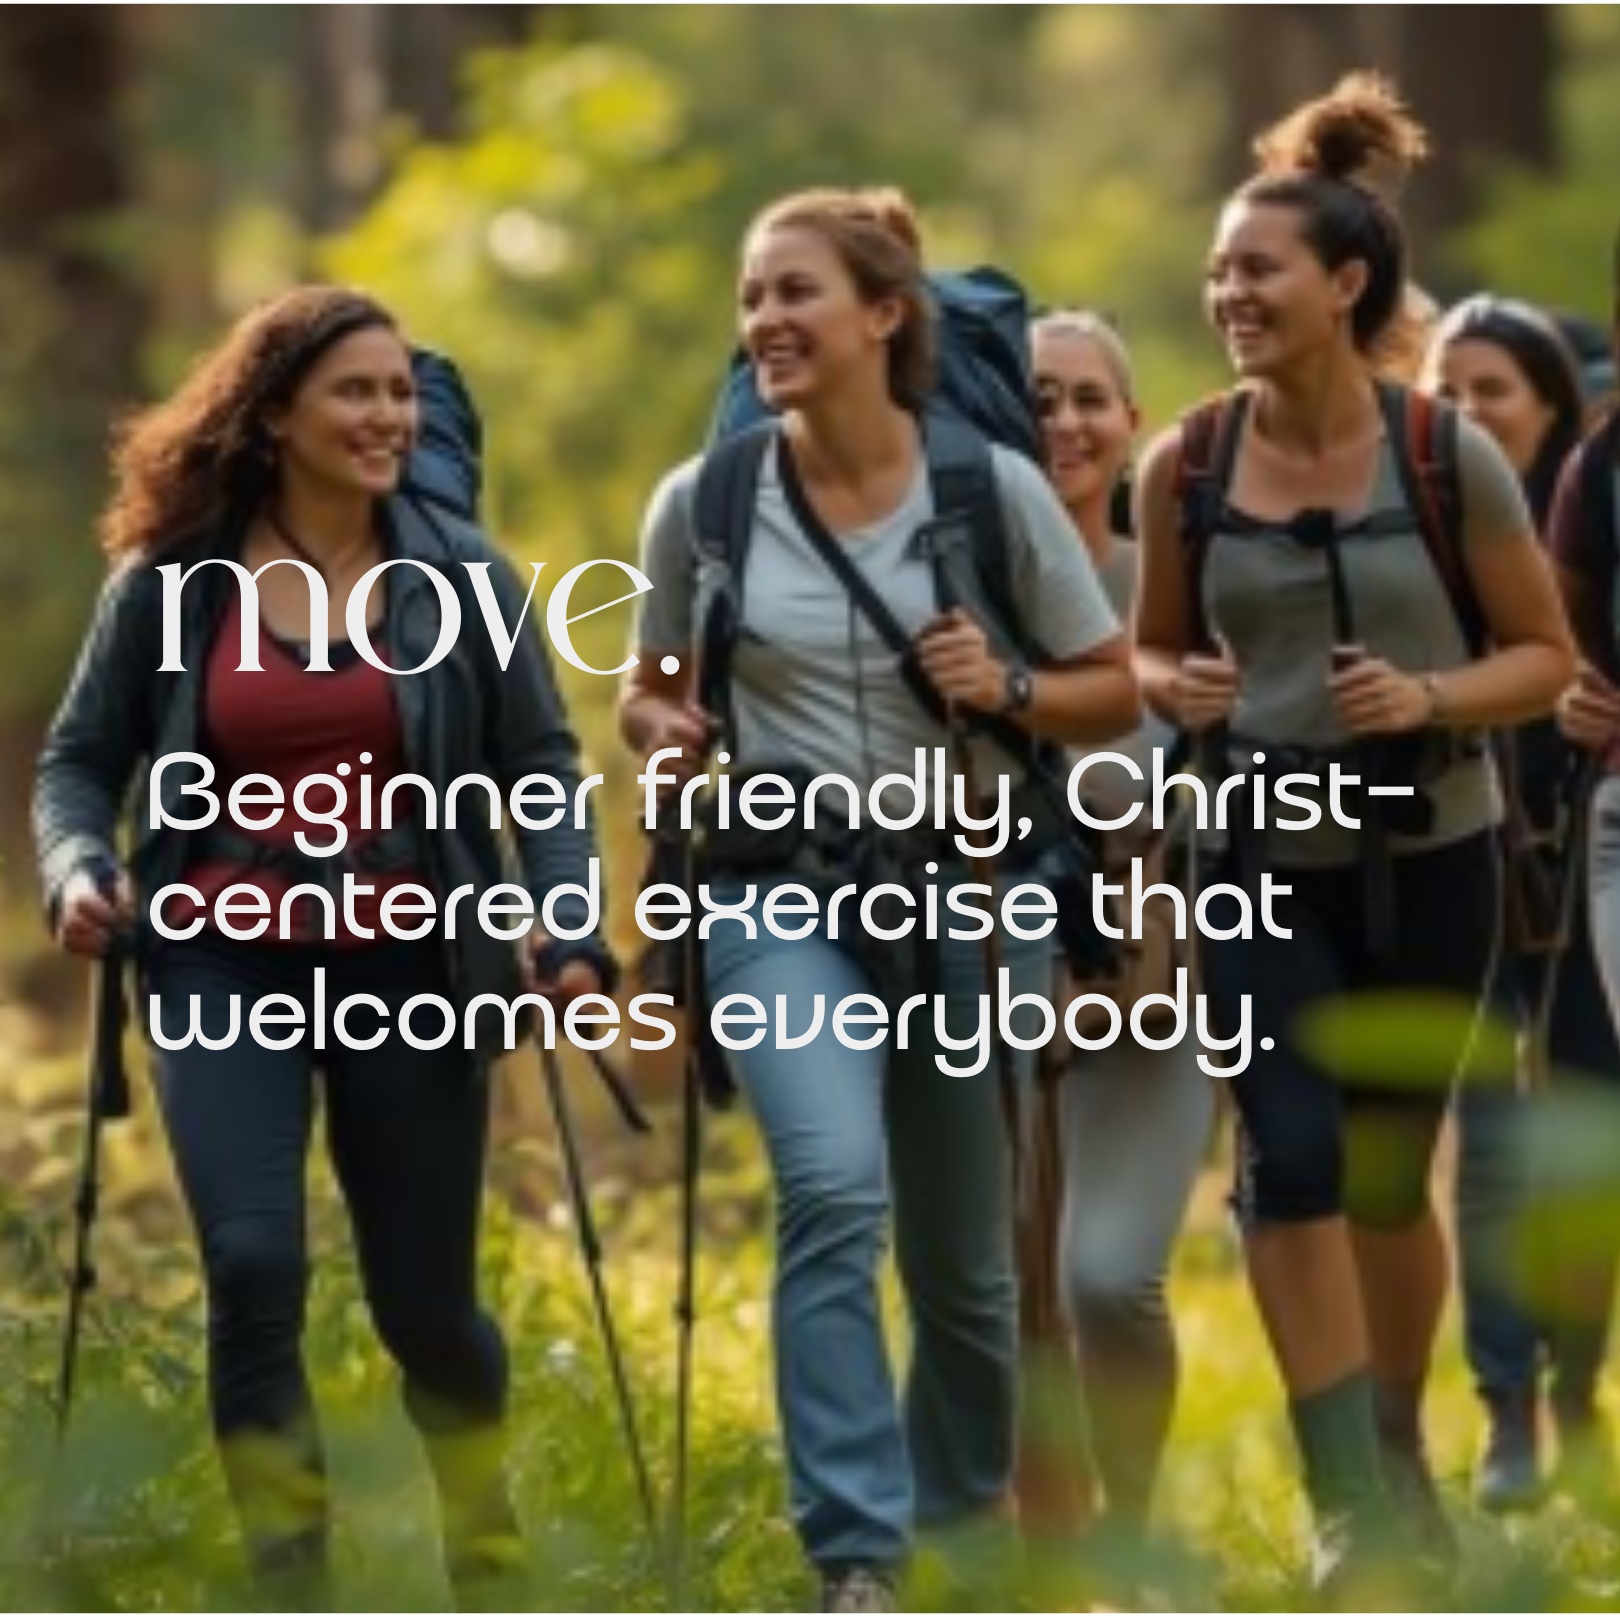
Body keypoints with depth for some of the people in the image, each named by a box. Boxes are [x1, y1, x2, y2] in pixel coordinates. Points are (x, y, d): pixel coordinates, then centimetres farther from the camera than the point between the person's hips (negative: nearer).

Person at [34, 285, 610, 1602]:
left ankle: (489, 1553, 36)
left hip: (409, 965, 0)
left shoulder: (460, 572, -1)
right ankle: (289, 1571, -6)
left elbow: (540, 764, 1)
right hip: (225, 963, 0)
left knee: (426, 1304, 8)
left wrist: (571, 925, -13)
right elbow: (81, 758, 9)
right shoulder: (170, 578, 0)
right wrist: (79, 871, -11)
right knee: (253, 1265, -19)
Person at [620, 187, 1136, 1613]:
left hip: (967, 890, 1)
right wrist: (663, 732, -10)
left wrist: (1007, 691, -16)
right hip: (785, 891, -1)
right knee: (835, 1190, -25)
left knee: (962, 1253, 13)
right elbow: (654, 690, 13)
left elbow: (1116, 694, 4)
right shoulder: (704, 500, -1)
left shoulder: (992, 487, -4)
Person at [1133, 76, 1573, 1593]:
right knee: (1291, 1159, -14)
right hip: (1263, 861, 1)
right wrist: (1173, 688, -13)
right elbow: (1152, 650, 10)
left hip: (1427, 856, -1)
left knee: (1389, 1175, 11)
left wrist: (1431, 696, -19)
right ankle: (1349, 1504, -8)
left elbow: (1547, 654, -1)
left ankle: (1400, 1451, 34)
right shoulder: (1185, 467, -4)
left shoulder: (1447, 456, -9)